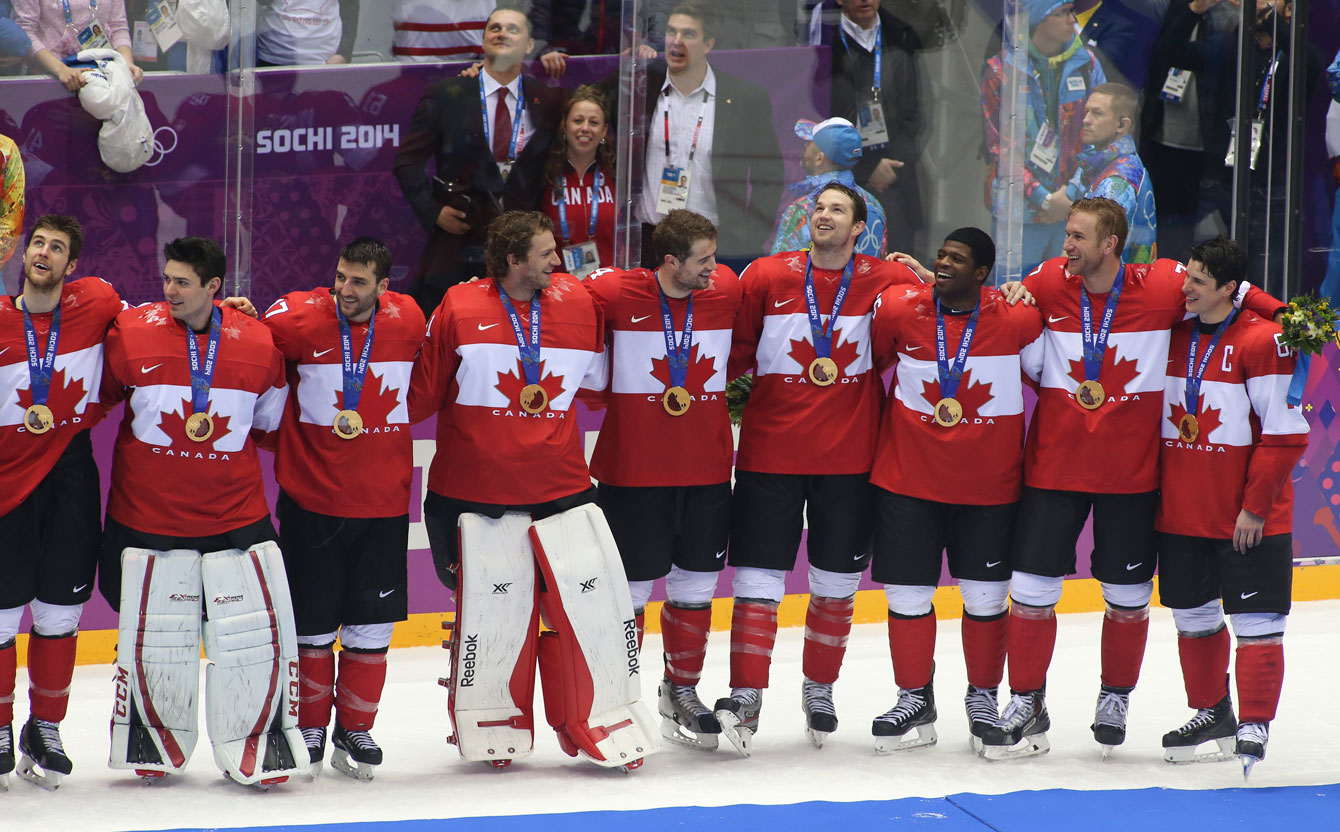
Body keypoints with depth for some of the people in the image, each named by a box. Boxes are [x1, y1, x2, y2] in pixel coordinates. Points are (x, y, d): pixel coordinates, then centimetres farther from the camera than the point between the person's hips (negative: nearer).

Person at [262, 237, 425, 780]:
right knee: (312, 624, 5)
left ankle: (354, 730, 18)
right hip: (311, 500, -2)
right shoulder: (297, 317, -13)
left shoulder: (408, 321, -1)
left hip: (383, 504, 2)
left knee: (371, 627, 6)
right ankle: (309, 728, 19)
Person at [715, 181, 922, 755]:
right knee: (758, 577, -4)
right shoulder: (766, 277, -1)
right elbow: (735, 349, 4)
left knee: (837, 583, 11)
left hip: (849, 459, 1)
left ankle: (820, 689, 28)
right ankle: (745, 697, -1)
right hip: (770, 453, -1)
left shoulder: (887, 282, -1)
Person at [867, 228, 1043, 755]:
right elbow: (861, 360, 11)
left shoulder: (1018, 321, -9)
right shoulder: (898, 309, -6)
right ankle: (915, 701, 19)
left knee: (985, 597, 7)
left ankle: (983, 697, 25)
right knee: (908, 593, 4)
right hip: (907, 475, 1)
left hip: (988, 485, -1)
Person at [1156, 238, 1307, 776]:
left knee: (1256, 623, -4)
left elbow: (1287, 433, -14)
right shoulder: (1173, 338, 6)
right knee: (1193, 616, 14)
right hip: (1181, 514, 6)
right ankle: (1212, 712, 29)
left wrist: (1255, 506, -15)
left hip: (1249, 520, -6)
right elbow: (1157, 419, 17)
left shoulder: (1264, 342, -14)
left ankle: (1254, 726, 2)